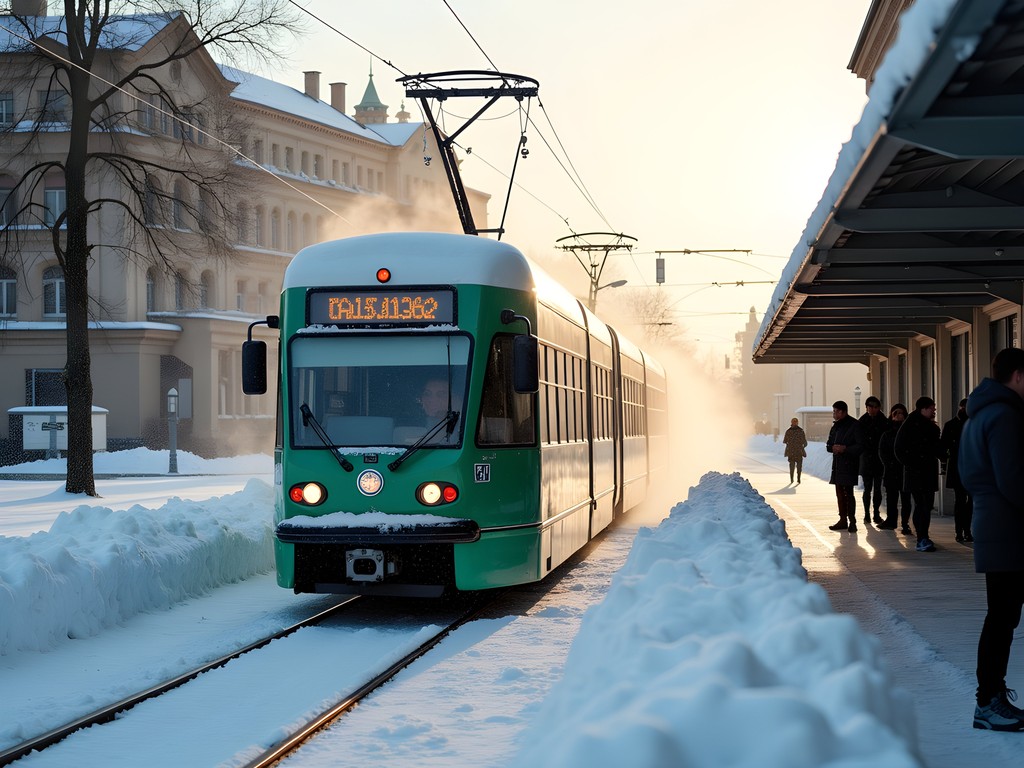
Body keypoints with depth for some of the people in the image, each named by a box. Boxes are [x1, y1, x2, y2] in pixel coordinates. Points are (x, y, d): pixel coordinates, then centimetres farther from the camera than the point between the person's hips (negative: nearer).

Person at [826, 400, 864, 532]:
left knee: (848, 493, -9)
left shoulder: (854, 425, -8)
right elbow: (828, 444, 17)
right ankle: (843, 520, 17)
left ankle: (852, 521, -5)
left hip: (849, 465, -8)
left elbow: (860, 446, -12)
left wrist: (845, 449, -19)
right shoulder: (835, 426, 15)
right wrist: (833, 448, -5)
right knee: (840, 493, 10)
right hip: (837, 464, 8)